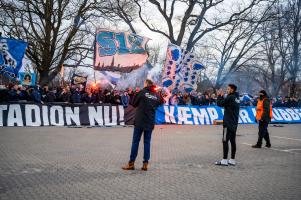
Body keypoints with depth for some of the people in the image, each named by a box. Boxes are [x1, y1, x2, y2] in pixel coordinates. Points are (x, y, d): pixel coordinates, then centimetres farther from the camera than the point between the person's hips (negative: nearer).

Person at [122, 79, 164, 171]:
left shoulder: (142, 92, -5)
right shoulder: (157, 95, 5)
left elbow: (134, 104, 1)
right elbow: (161, 102, 21)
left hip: (140, 121, -3)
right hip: (150, 122, 3)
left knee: (135, 141, 2)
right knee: (147, 142, 8)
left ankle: (131, 163, 5)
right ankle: (145, 164, 6)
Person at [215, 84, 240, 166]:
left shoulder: (230, 97, -15)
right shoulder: (236, 98, 13)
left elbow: (219, 103, -12)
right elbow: (225, 103, 18)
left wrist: (219, 96, 3)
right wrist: (222, 96, 13)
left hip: (228, 123, -9)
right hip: (234, 123, 9)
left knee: (225, 141, -5)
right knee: (232, 141, 10)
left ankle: (224, 160, -5)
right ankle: (232, 160, 14)